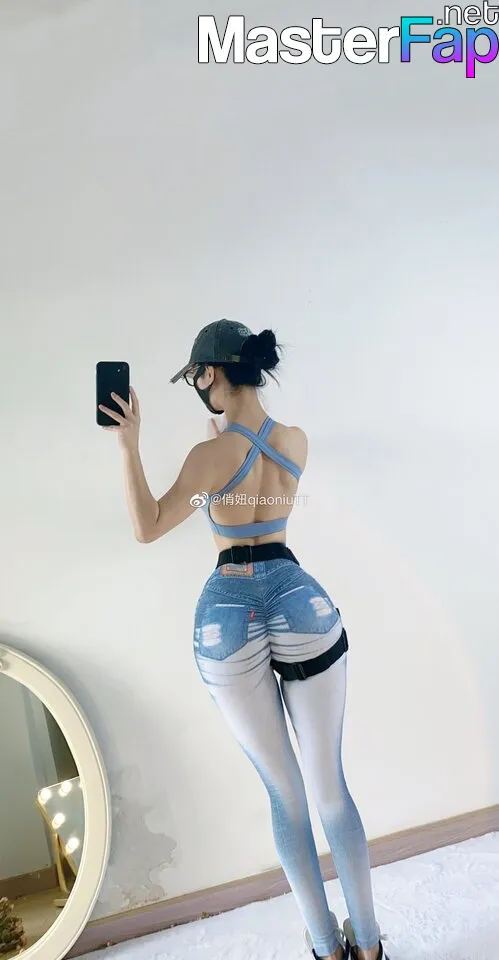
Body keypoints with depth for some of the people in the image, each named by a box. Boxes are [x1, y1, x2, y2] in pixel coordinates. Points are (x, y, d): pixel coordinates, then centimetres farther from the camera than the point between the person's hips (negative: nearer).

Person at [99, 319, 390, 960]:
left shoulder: (210, 455, -12)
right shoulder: (297, 440, 2)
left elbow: (146, 528, -2)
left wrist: (129, 444, -4)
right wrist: (223, 426, 26)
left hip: (229, 613, -3)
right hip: (299, 602, 3)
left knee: (285, 792, 14)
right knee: (330, 784, 15)